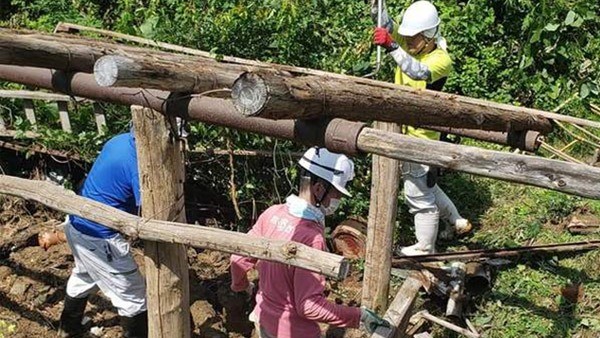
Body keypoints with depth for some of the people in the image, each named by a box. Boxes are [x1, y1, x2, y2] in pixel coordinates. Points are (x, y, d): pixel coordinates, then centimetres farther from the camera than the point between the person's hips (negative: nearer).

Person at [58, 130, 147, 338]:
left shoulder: (120, 140, -1)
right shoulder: (138, 164, -28)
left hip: (77, 224, 10)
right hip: (98, 237, -10)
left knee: (83, 278, 33)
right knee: (133, 297, 6)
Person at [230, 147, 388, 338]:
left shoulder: (273, 213, -9)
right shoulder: (311, 238, -31)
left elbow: (239, 259, 3)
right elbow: (309, 305, -30)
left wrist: (240, 285, 22)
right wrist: (359, 317, -25)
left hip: (264, 320, 7)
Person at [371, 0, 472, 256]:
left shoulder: (441, 59, -18)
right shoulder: (408, 44, 2)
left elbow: (420, 72, -38)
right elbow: (383, 21, -6)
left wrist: (391, 47, -46)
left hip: (421, 136, -8)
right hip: (403, 130, 9)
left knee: (419, 193, 3)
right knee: (422, 184, 25)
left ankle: (425, 247, 21)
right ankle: (456, 222, 44)